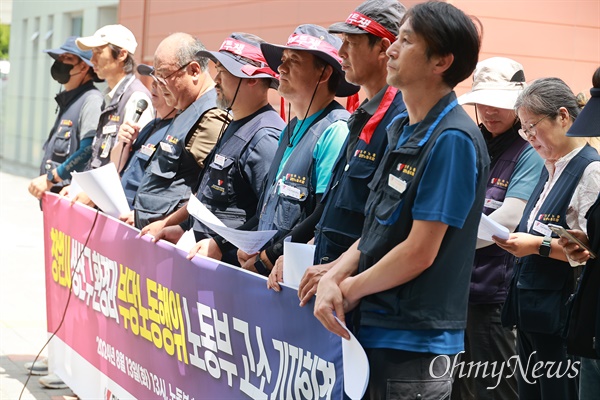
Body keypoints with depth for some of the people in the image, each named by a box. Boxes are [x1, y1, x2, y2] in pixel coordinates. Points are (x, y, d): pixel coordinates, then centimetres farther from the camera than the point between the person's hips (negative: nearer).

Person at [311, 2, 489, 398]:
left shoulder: (452, 139, -17)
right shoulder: (402, 128, 11)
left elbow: (420, 251, -19)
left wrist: (351, 289, -7)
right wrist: (333, 277, -3)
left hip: (414, 343, -8)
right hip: (376, 328, 8)